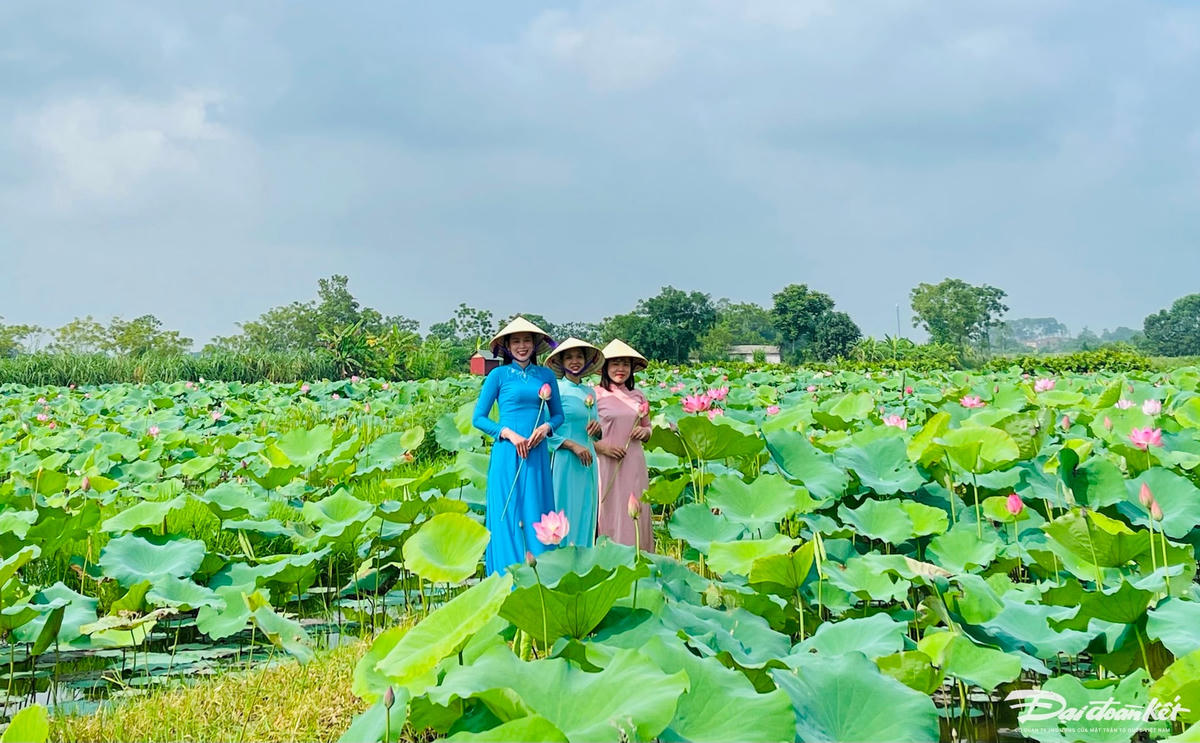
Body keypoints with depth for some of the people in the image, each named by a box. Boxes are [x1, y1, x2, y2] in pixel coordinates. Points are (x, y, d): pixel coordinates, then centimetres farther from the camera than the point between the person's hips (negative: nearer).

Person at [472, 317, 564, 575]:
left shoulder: (546, 375, 11)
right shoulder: (499, 375, 1)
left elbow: (558, 415, 18)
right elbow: (478, 418, 0)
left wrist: (546, 427, -4)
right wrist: (509, 433, -12)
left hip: (537, 455, 3)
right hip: (507, 456, -3)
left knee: (537, 516, 3)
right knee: (508, 516, -3)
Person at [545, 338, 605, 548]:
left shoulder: (589, 392, 13)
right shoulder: (556, 390, -6)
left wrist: (597, 427, 0)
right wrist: (573, 446, -16)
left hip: (588, 460, 7)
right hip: (566, 460, -7)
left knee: (586, 513, 7)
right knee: (566, 513, -5)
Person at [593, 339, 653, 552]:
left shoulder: (638, 396, 11)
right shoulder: (596, 395, -3)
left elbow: (648, 429, 22)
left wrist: (644, 431, 0)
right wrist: (601, 446, -16)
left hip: (634, 465, 4)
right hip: (606, 465, -4)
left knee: (634, 514, 3)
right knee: (609, 513, -4)